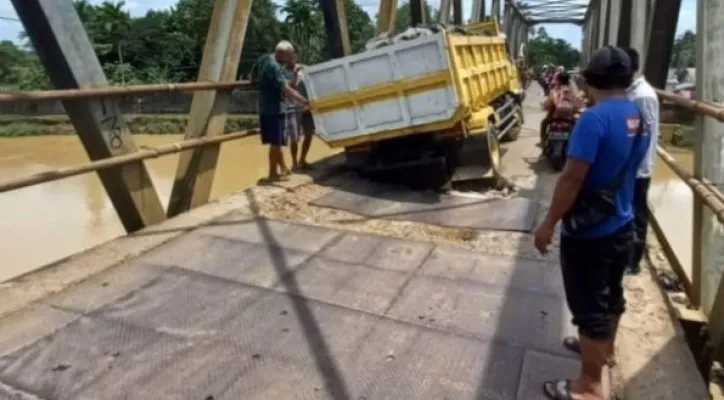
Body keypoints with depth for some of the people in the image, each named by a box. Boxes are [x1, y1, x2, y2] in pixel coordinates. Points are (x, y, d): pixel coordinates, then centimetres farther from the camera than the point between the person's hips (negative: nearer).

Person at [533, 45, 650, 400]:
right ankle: (604, 349, 48)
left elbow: (572, 177, -25)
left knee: (589, 306, 3)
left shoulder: (594, 118, -23)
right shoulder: (638, 118, 4)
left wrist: (548, 224, -16)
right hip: (622, 226, 9)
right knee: (611, 294, 25)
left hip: (589, 233, -8)